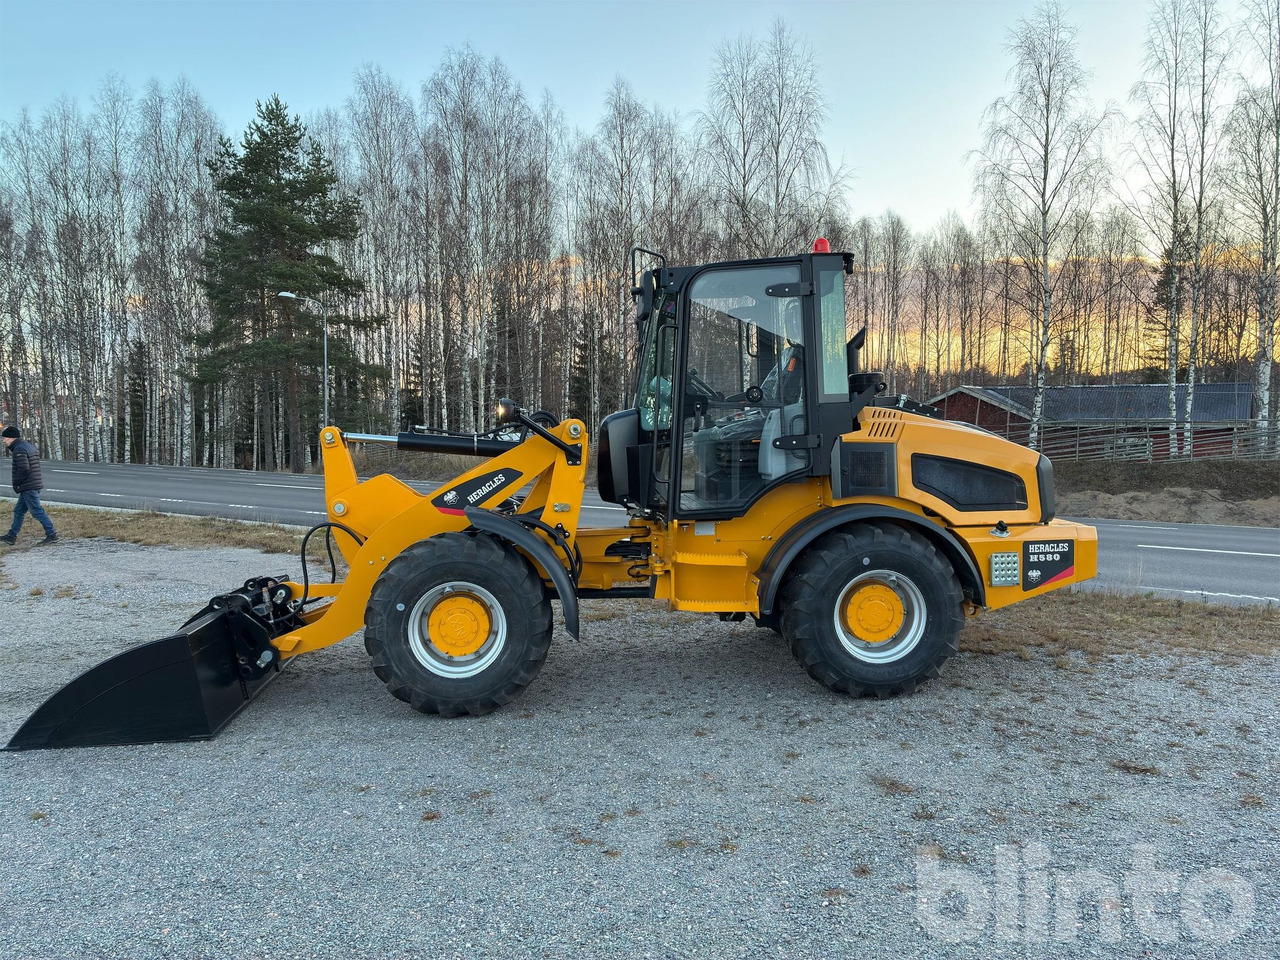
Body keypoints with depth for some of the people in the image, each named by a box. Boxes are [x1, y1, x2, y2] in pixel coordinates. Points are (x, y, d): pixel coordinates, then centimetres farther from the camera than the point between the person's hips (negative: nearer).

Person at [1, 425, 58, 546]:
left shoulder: (19, 450, -14)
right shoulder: (29, 446, 17)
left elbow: (23, 469, -23)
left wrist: (16, 483, -12)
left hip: (28, 487, -10)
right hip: (35, 484, 10)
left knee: (37, 511, -9)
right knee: (19, 511, 15)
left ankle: (52, 534, -10)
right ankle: (12, 536, 21)